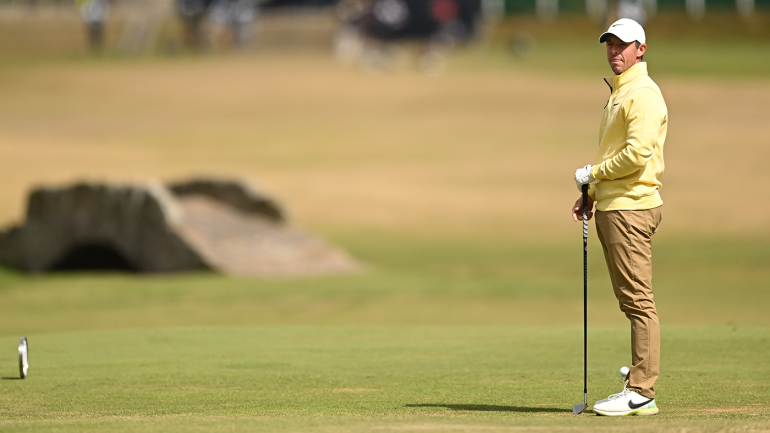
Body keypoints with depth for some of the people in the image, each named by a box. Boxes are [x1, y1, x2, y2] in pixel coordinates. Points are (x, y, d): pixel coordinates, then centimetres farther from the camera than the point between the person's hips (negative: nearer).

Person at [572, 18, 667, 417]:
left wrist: (593, 173, -9)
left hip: (630, 208, -11)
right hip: (611, 206, 11)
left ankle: (641, 393, -10)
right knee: (630, 299, 10)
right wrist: (592, 194, 18)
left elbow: (638, 153, -22)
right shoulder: (618, 93, 21)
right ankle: (638, 386, 12)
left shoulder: (643, 94, -12)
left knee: (638, 301, -9)